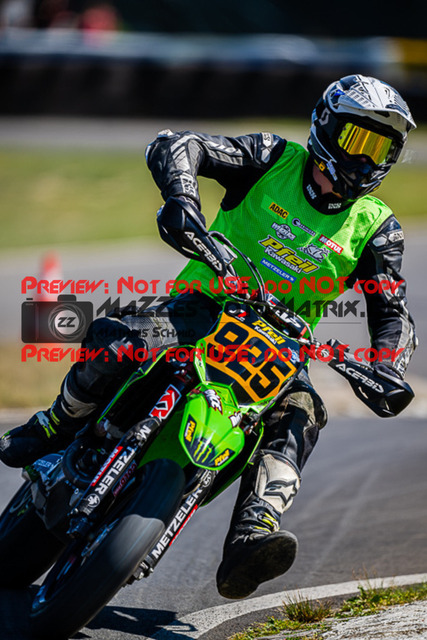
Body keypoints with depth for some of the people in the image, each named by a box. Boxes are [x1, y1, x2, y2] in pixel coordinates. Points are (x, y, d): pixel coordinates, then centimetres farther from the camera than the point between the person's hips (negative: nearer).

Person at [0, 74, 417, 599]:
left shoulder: (375, 229, 6)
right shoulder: (275, 160, 1)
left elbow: (391, 312, 0)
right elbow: (176, 146, -10)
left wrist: (388, 372, -22)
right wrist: (182, 200, -33)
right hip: (206, 306, -1)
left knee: (299, 413, -32)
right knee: (115, 339, -30)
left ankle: (250, 539, -50)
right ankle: (55, 428, -1)